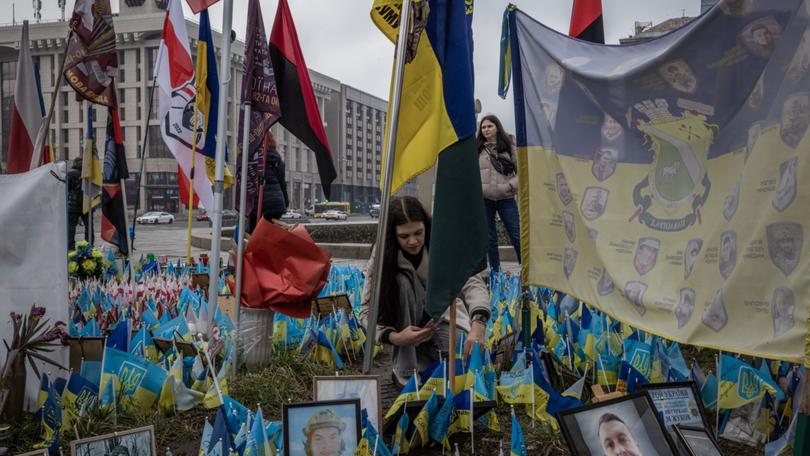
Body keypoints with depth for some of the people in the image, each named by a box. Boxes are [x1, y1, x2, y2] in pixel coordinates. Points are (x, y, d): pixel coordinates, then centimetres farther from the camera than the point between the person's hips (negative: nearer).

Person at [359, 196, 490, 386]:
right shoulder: (382, 256, -19)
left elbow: (473, 282, -32)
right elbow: (367, 310, -19)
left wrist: (478, 325, -51)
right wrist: (393, 337, -38)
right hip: (406, 321, 0)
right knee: (403, 281, -33)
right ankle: (407, 369, -24)